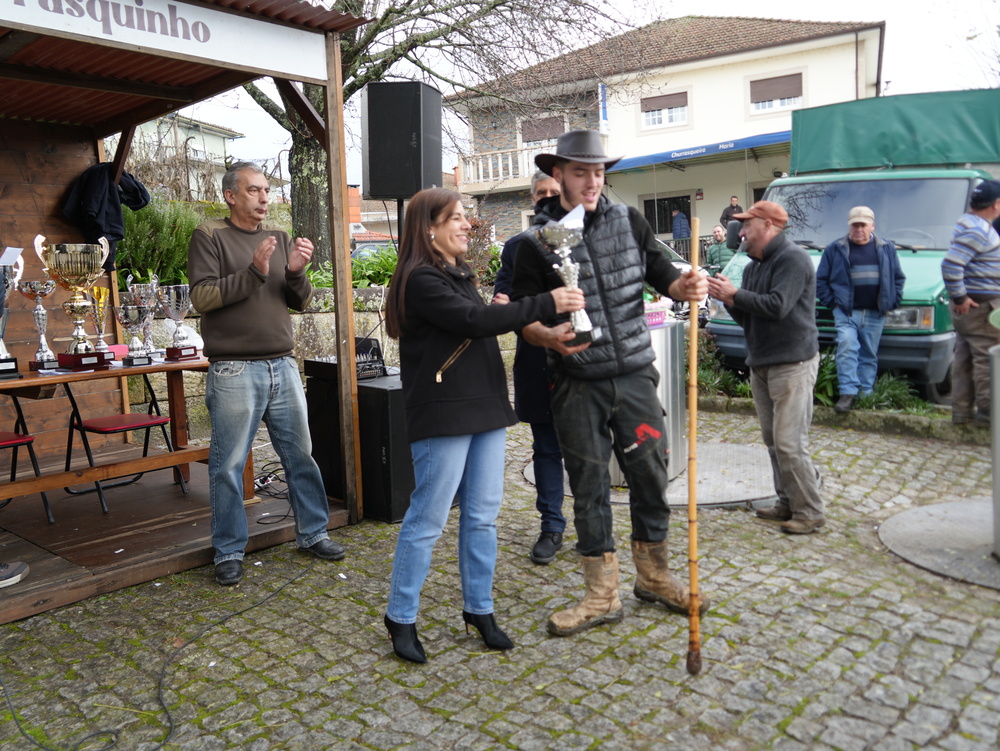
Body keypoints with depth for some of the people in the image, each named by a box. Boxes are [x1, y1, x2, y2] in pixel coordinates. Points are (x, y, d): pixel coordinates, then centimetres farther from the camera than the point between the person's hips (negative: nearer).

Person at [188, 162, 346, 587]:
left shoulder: (281, 240, 14)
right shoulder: (210, 237, 0)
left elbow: (301, 303, 11)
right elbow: (201, 296, -11)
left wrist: (296, 273, -10)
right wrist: (253, 272, -20)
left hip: (282, 366, 5)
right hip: (234, 371, -5)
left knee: (301, 454, 10)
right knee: (228, 465, 2)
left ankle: (313, 533, 25)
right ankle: (229, 552, 16)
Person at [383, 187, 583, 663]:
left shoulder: (460, 274, 17)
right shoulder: (420, 280, -11)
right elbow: (473, 321, -21)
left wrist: (500, 311, 3)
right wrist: (547, 304, -19)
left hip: (485, 408, 9)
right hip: (442, 414, -8)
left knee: (482, 516, 11)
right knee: (428, 518, -1)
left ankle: (479, 609, 24)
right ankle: (400, 618, 15)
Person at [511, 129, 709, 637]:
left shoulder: (628, 222, 6)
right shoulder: (536, 242, -2)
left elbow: (660, 273, 11)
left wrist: (684, 286, -12)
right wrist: (550, 337, -23)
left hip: (635, 375, 3)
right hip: (577, 386, -2)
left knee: (650, 474, 9)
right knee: (588, 486, 6)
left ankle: (654, 576, 31)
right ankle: (602, 596, 20)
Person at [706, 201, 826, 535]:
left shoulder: (792, 259, -10)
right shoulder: (754, 266, 18)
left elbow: (777, 306, -23)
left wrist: (735, 294, -14)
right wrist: (728, 299, -1)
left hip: (792, 364, -9)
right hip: (760, 364, 9)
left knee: (790, 442, -8)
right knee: (773, 440, 11)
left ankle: (809, 512, 2)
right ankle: (787, 502, 22)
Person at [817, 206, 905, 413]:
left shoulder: (887, 249, 13)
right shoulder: (836, 249, 6)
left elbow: (898, 278, 18)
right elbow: (820, 279, 7)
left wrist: (892, 303, 8)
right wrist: (831, 301, -2)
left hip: (875, 314, 3)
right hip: (846, 312, -2)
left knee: (870, 355, 7)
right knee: (847, 348, -18)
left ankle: (866, 394, 13)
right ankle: (848, 392, -18)